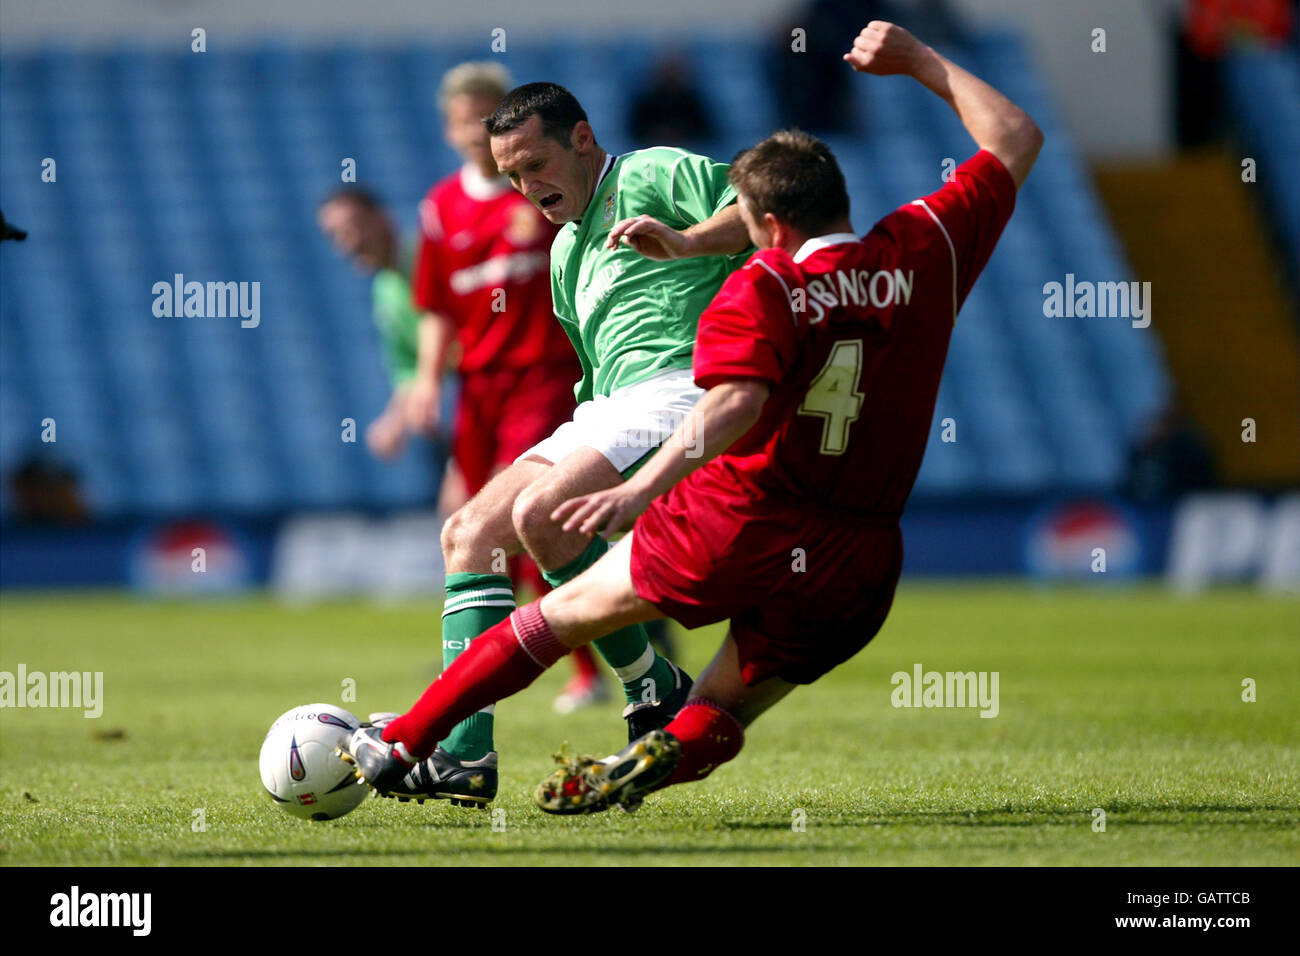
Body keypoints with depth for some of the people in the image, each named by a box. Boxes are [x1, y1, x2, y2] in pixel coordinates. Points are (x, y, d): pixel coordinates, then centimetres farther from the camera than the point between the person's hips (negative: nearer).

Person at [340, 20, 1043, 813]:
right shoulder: (925, 253, 5)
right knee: (724, 713, 16)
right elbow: (1016, 140, 18)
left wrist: (641, 490, -32)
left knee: (566, 613, 15)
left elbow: (736, 403, -26)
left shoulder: (761, 290, -8)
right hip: (856, 566, 4)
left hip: (738, 525, -4)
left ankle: (399, 746, 18)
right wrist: (920, 61, 24)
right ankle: (663, 760, -20)